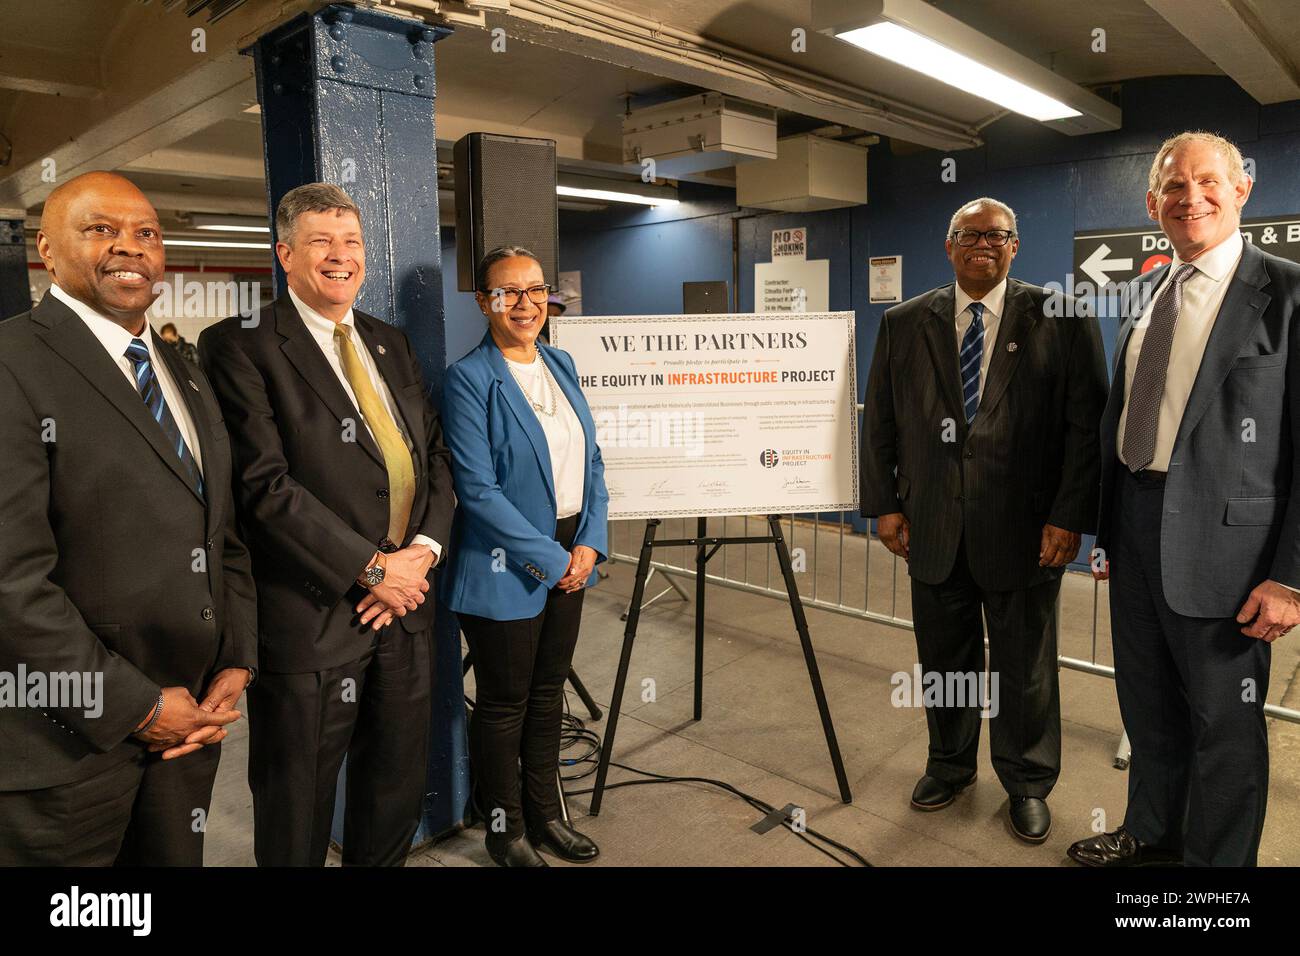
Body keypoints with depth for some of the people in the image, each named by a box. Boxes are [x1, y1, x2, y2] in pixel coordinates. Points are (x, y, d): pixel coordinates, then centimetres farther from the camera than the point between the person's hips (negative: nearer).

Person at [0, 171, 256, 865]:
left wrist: (236, 663, 1)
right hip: (65, 745, -6)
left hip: (187, 724, 6)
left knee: (177, 858, 20)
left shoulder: (189, 380, 11)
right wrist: (139, 708, -16)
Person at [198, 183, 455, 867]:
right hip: (312, 617, -5)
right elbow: (265, 483, -16)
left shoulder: (391, 343, 13)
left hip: (404, 603, 6)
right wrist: (372, 567, -16)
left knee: (398, 791, 19)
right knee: (297, 816, 13)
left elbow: (436, 455, 11)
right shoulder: (240, 346, -7)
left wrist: (423, 549, -6)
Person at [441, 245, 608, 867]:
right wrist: (551, 559, -16)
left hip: (570, 560, 7)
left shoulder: (561, 365, 8)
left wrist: (589, 544, -3)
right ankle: (505, 829, 30)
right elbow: (478, 489, -18)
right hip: (506, 568, -6)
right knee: (504, 702, 10)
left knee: (548, 691, 18)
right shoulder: (469, 379, -12)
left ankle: (544, 816, 36)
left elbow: (591, 463, 9)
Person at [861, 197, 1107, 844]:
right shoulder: (904, 324, 5)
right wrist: (884, 503, 1)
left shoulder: (1060, 320, -2)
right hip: (932, 529, 2)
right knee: (944, 660, 16)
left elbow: (1087, 422, -6)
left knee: (1025, 667, 12)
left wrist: (1070, 516, -12)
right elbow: (880, 422, 6)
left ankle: (1027, 784, 34)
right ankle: (949, 766, 38)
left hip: (1024, 530, -2)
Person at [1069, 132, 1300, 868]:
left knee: (1225, 724, 10)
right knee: (1148, 704, 21)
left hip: (1221, 541, -6)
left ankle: (1216, 858, 31)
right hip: (1137, 528, 6)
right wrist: (1108, 530, 13)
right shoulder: (1146, 291, 10)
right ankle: (1152, 831, 42)